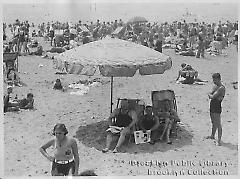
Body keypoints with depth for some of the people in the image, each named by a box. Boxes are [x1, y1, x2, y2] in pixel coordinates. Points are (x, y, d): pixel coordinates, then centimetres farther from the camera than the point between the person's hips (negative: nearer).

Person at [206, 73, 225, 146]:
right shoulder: (215, 86, 11)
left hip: (217, 107, -9)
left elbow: (213, 97, -22)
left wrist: (210, 95, -2)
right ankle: (212, 136, 38)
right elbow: (210, 95, 7)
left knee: (218, 124, -6)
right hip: (212, 106, 9)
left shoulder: (221, 88, -19)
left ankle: (219, 140, -3)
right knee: (213, 123, 23)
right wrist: (211, 95, -13)